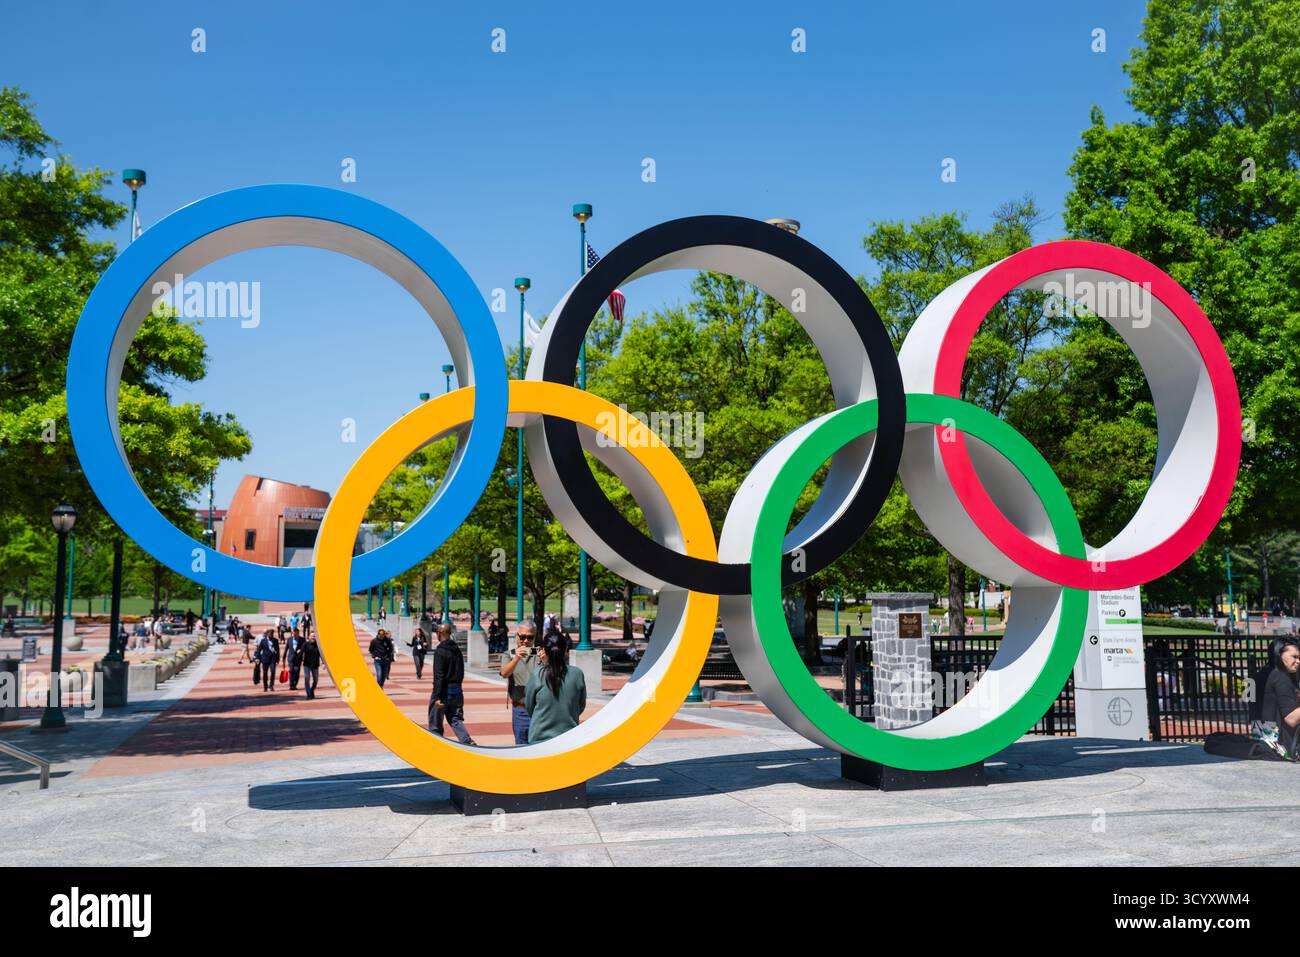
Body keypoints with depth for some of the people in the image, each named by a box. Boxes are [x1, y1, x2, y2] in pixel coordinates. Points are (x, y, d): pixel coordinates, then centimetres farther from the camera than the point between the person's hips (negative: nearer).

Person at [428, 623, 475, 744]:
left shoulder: (440, 651, -14)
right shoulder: (457, 649, 9)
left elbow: (439, 676, -18)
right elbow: (461, 672, 13)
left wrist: (437, 696, -18)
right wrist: (456, 686, 19)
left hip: (444, 690, -7)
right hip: (457, 690, 7)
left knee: (435, 721, 7)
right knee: (455, 719, 10)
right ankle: (468, 741, -7)